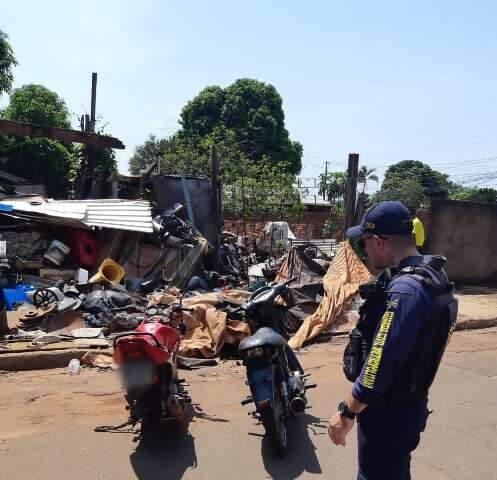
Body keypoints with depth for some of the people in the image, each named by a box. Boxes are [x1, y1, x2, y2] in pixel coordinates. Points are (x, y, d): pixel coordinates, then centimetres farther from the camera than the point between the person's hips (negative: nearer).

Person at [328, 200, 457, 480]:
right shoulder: (431, 274, 4)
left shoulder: (406, 289, -28)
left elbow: (380, 362, -29)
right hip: (406, 404, 9)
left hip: (389, 413, -9)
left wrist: (347, 412, -21)